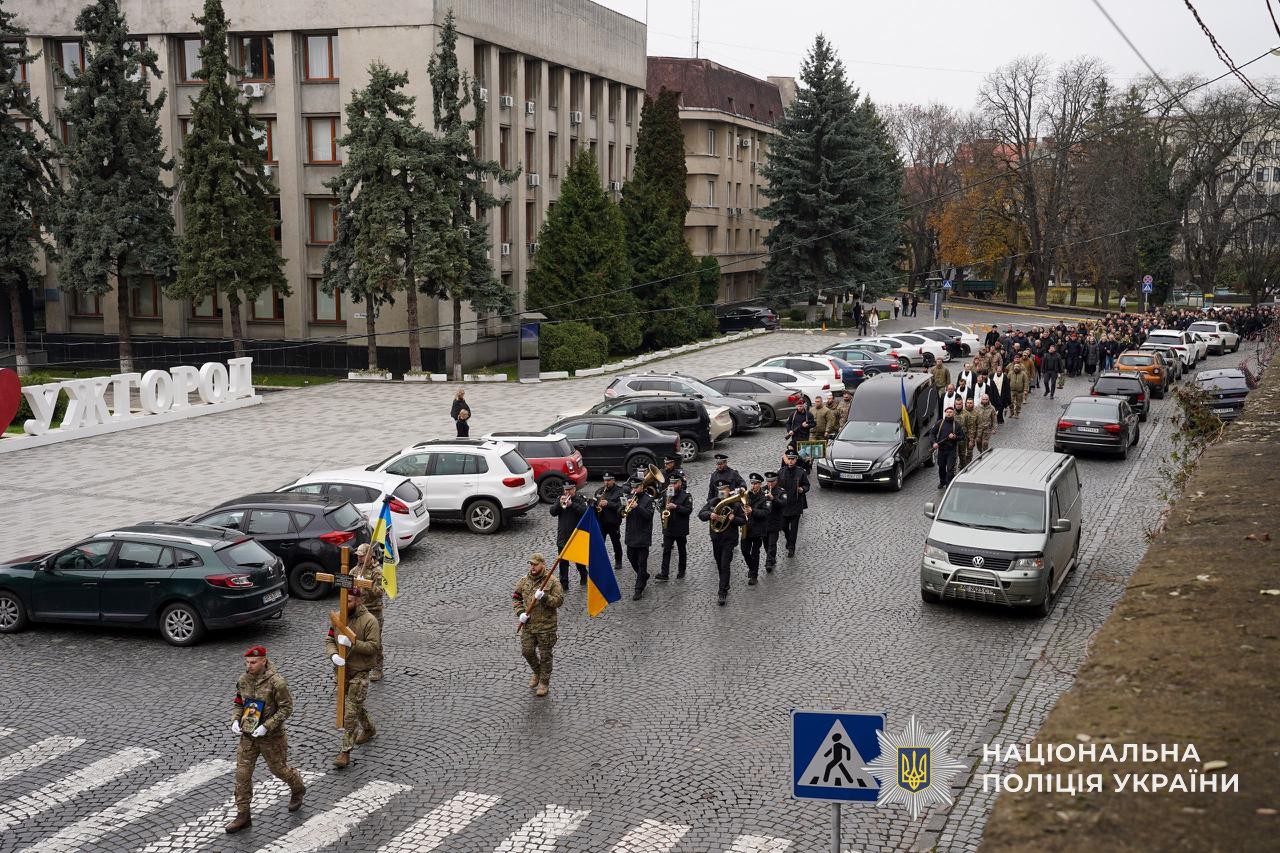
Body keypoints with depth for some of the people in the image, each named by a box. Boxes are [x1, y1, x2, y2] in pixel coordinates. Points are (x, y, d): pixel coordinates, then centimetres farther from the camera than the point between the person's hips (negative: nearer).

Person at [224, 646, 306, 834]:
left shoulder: (276, 682, -21)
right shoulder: (243, 680, -3)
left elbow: (286, 708, -18)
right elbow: (238, 703, 11)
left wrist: (267, 726, -24)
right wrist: (235, 720, -8)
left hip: (271, 736, -5)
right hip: (247, 735, 5)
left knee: (279, 769, 13)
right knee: (242, 774, 2)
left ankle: (298, 789, 44)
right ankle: (243, 816, 12)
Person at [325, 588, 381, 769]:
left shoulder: (369, 621, -16)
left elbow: (374, 647, -21)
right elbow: (329, 640, 1)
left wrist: (352, 643, -32)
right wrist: (333, 655, -20)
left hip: (360, 673, -6)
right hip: (342, 671, 6)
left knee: (350, 712, -8)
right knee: (355, 705, 24)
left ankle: (345, 752, -3)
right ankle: (368, 730, 49)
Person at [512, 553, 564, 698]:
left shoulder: (552, 581, -11)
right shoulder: (524, 581, 3)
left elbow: (559, 601, -14)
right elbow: (515, 597, 11)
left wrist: (544, 597, -30)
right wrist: (520, 613, -5)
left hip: (546, 626, -4)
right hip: (528, 625, 4)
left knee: (545, 655, 5)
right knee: (527, 651, 9)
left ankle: (544, 683, 21)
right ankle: (537, 672, 37)